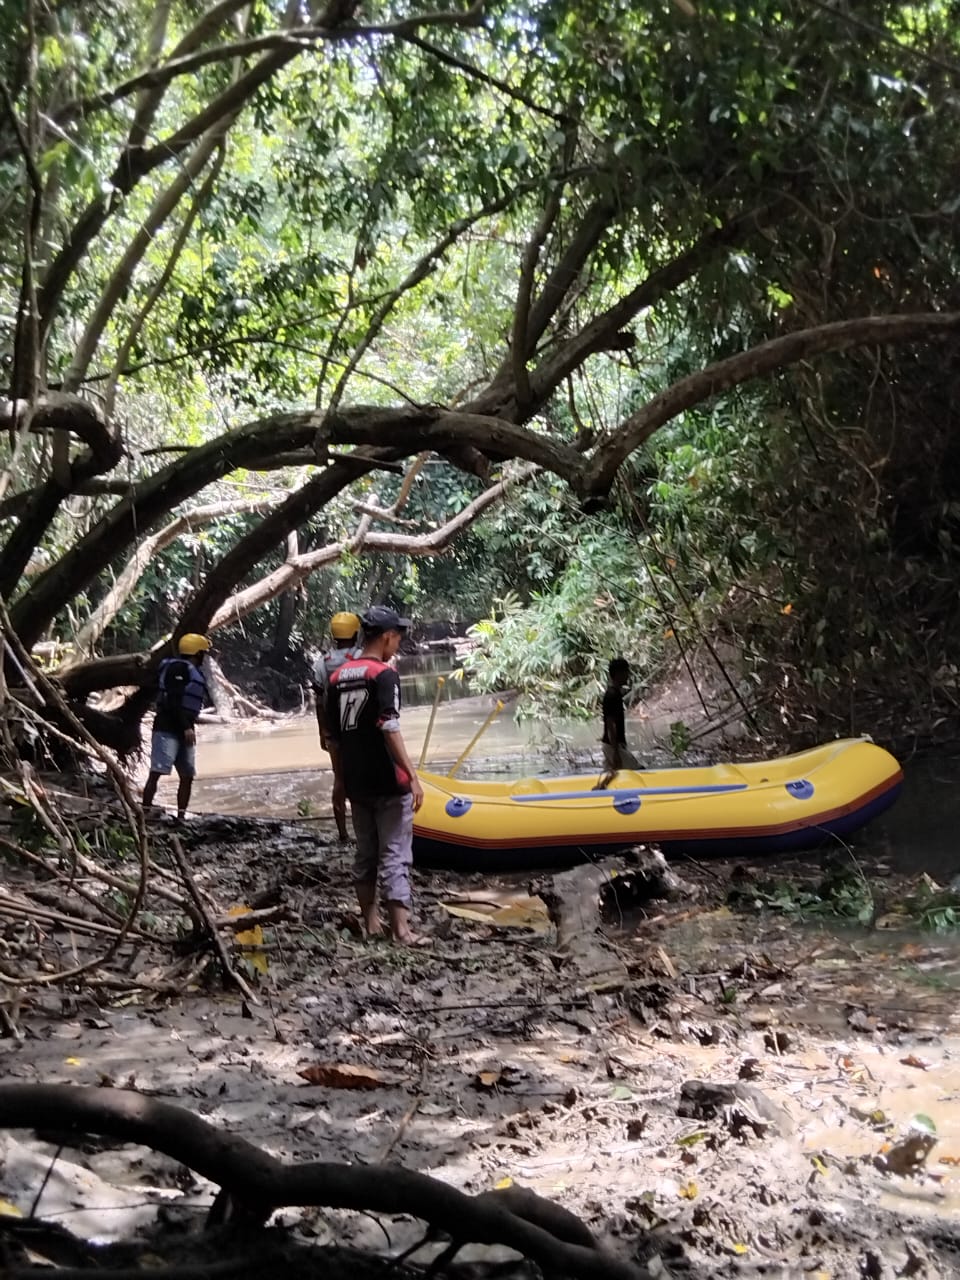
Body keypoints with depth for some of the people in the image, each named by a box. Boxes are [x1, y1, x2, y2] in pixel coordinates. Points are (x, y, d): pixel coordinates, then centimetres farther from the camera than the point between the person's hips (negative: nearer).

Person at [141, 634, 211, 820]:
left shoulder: (195, 672, 19)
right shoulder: (179, 668, -10)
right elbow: (173, 701, -19)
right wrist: (186, 727, -22)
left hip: (184, 731, 10)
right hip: (167, 729, -10)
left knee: (187, 776, 7)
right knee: (157, 772, -14)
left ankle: (181, 816, 11)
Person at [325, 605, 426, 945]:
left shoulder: (338, 677, 9)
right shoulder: (384, 675, -13)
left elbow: (332, 735, 12)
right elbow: (389, 730, -22)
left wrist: (339, 779, 20)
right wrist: (412, 775, -21)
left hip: (356, 783, 7)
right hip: (388, 783, -7)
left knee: (365, 853, 16)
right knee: (395, 856, -2)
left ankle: (371, 922, 23)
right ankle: (400, 929, -3)